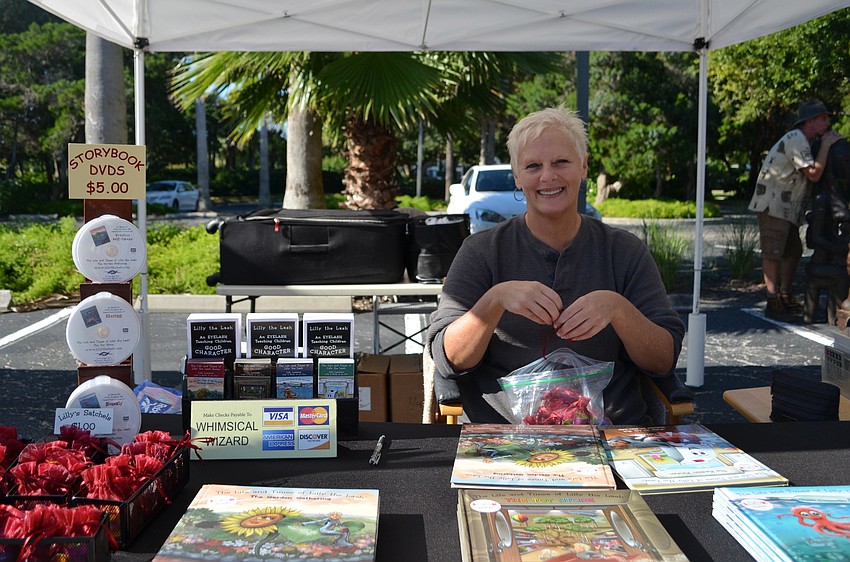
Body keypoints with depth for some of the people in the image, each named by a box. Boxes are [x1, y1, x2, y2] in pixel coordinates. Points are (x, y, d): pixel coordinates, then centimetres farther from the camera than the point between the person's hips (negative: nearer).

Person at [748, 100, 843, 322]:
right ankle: (773, 304, -7)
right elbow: (813, 174, -20)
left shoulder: (804, 142, 19)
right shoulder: (796, 139, -16)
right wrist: (826, 145, -12)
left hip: (787, 207, 11)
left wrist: (831, 144, 11)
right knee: (773, 253, -8)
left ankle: (786, 297, 24)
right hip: (772, 205, -11)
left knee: (793, 251, 15)